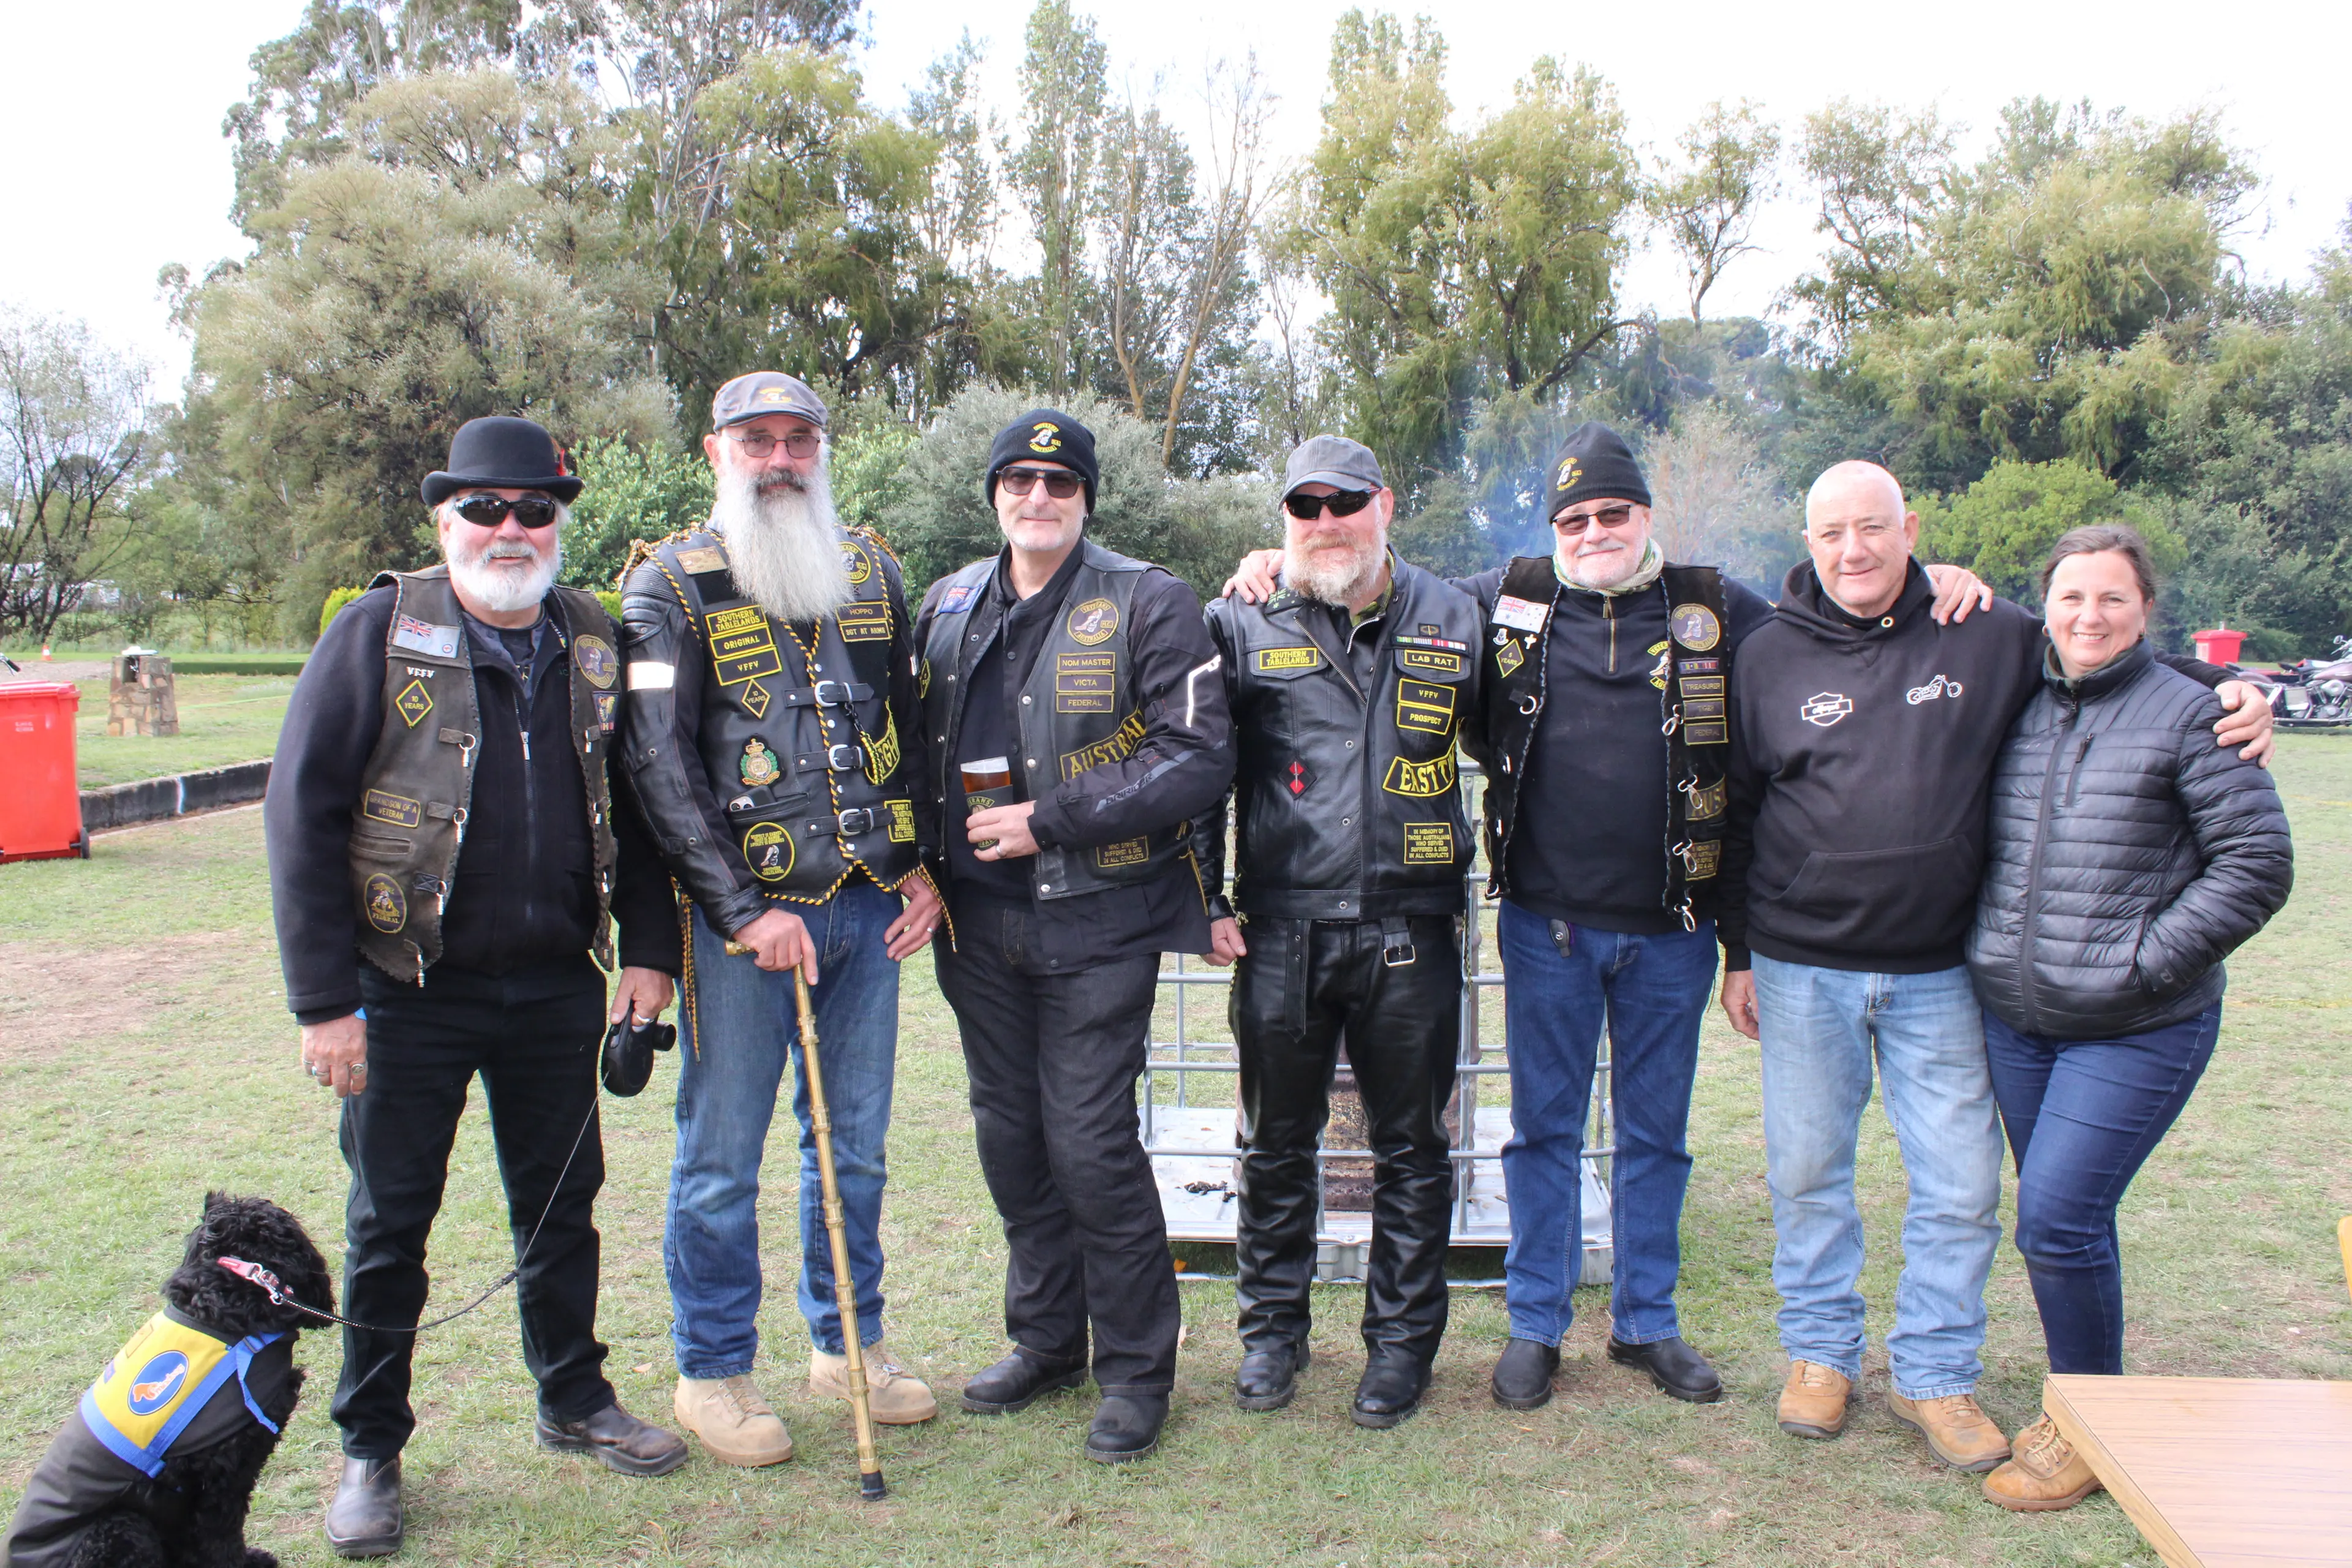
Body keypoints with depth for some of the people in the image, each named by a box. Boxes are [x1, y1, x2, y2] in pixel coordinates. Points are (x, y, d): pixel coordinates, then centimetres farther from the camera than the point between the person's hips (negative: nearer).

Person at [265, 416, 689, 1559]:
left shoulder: (593, 644, 4)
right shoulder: (380, 632, -7)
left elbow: (633, 806, 11)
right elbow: (301, 813, -9)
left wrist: (648, 948, 3)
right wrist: (323, 1001, -12)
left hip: (557, 987, 3)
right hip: (409, 993, -3)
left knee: (561, 1204, 15)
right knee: (389, 1224, 9)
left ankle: (574, 1400, 34)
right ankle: (369, 1448, 26)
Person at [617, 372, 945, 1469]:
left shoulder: (868, 569, 12)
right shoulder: (669, 586, -3)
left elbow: (912, 722, 17)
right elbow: (659, 764, -10)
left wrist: (922, 867, 6)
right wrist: (744, 912, -16)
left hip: (870, 908, 4)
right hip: (743, 919, -4)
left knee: (856, 1144, 14)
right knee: (723, 1154, 4)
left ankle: (849, 1343, 30)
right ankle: (712, 1373, 21)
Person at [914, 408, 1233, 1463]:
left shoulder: (1147, 605, -7)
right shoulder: (949, 608, 11)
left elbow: (1200, 755, -15)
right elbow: (923, 745, 20)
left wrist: (1050, 822, -16)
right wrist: (923, 867, 5)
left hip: (1096, 918, -5)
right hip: (979, 919, 6)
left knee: (1091, 1142, -5)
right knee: (1011, 1137, 13)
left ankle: (1135, 1369, 14)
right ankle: (1046, 1342, 31)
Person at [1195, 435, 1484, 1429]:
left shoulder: (1452, 621, 6)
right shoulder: (1244, 625, 3)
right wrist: (1205, 902, 1)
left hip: (1411, 931, 1)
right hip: (1280, 928, 0)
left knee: (1412, 1149, 10)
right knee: (1277, 1142, 11)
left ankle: (1401, 1339, 25)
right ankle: (1272, 1328, 29)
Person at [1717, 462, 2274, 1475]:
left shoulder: (1992, 638, 1)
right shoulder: (1771, 654, 1)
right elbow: (1734, 811, 6)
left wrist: (2225, 692, -2)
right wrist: (1739, 950, 5)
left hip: (1938, 972, 0)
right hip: (1803, 970, 0)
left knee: (1960, 1183, 5)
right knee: (1806, 1172, 10)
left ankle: (1934, 1374, 23)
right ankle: (1820, 1351, 29)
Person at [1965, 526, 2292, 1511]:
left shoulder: (2189, 716, -6)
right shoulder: (2014, 705, 7)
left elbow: (2257, 864, -7)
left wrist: (2146, 959, -12)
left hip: (2136, 1031, -5)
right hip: (2012, 1020, 5)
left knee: (2058, 1219, -9)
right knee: (2055, 1218, 13)